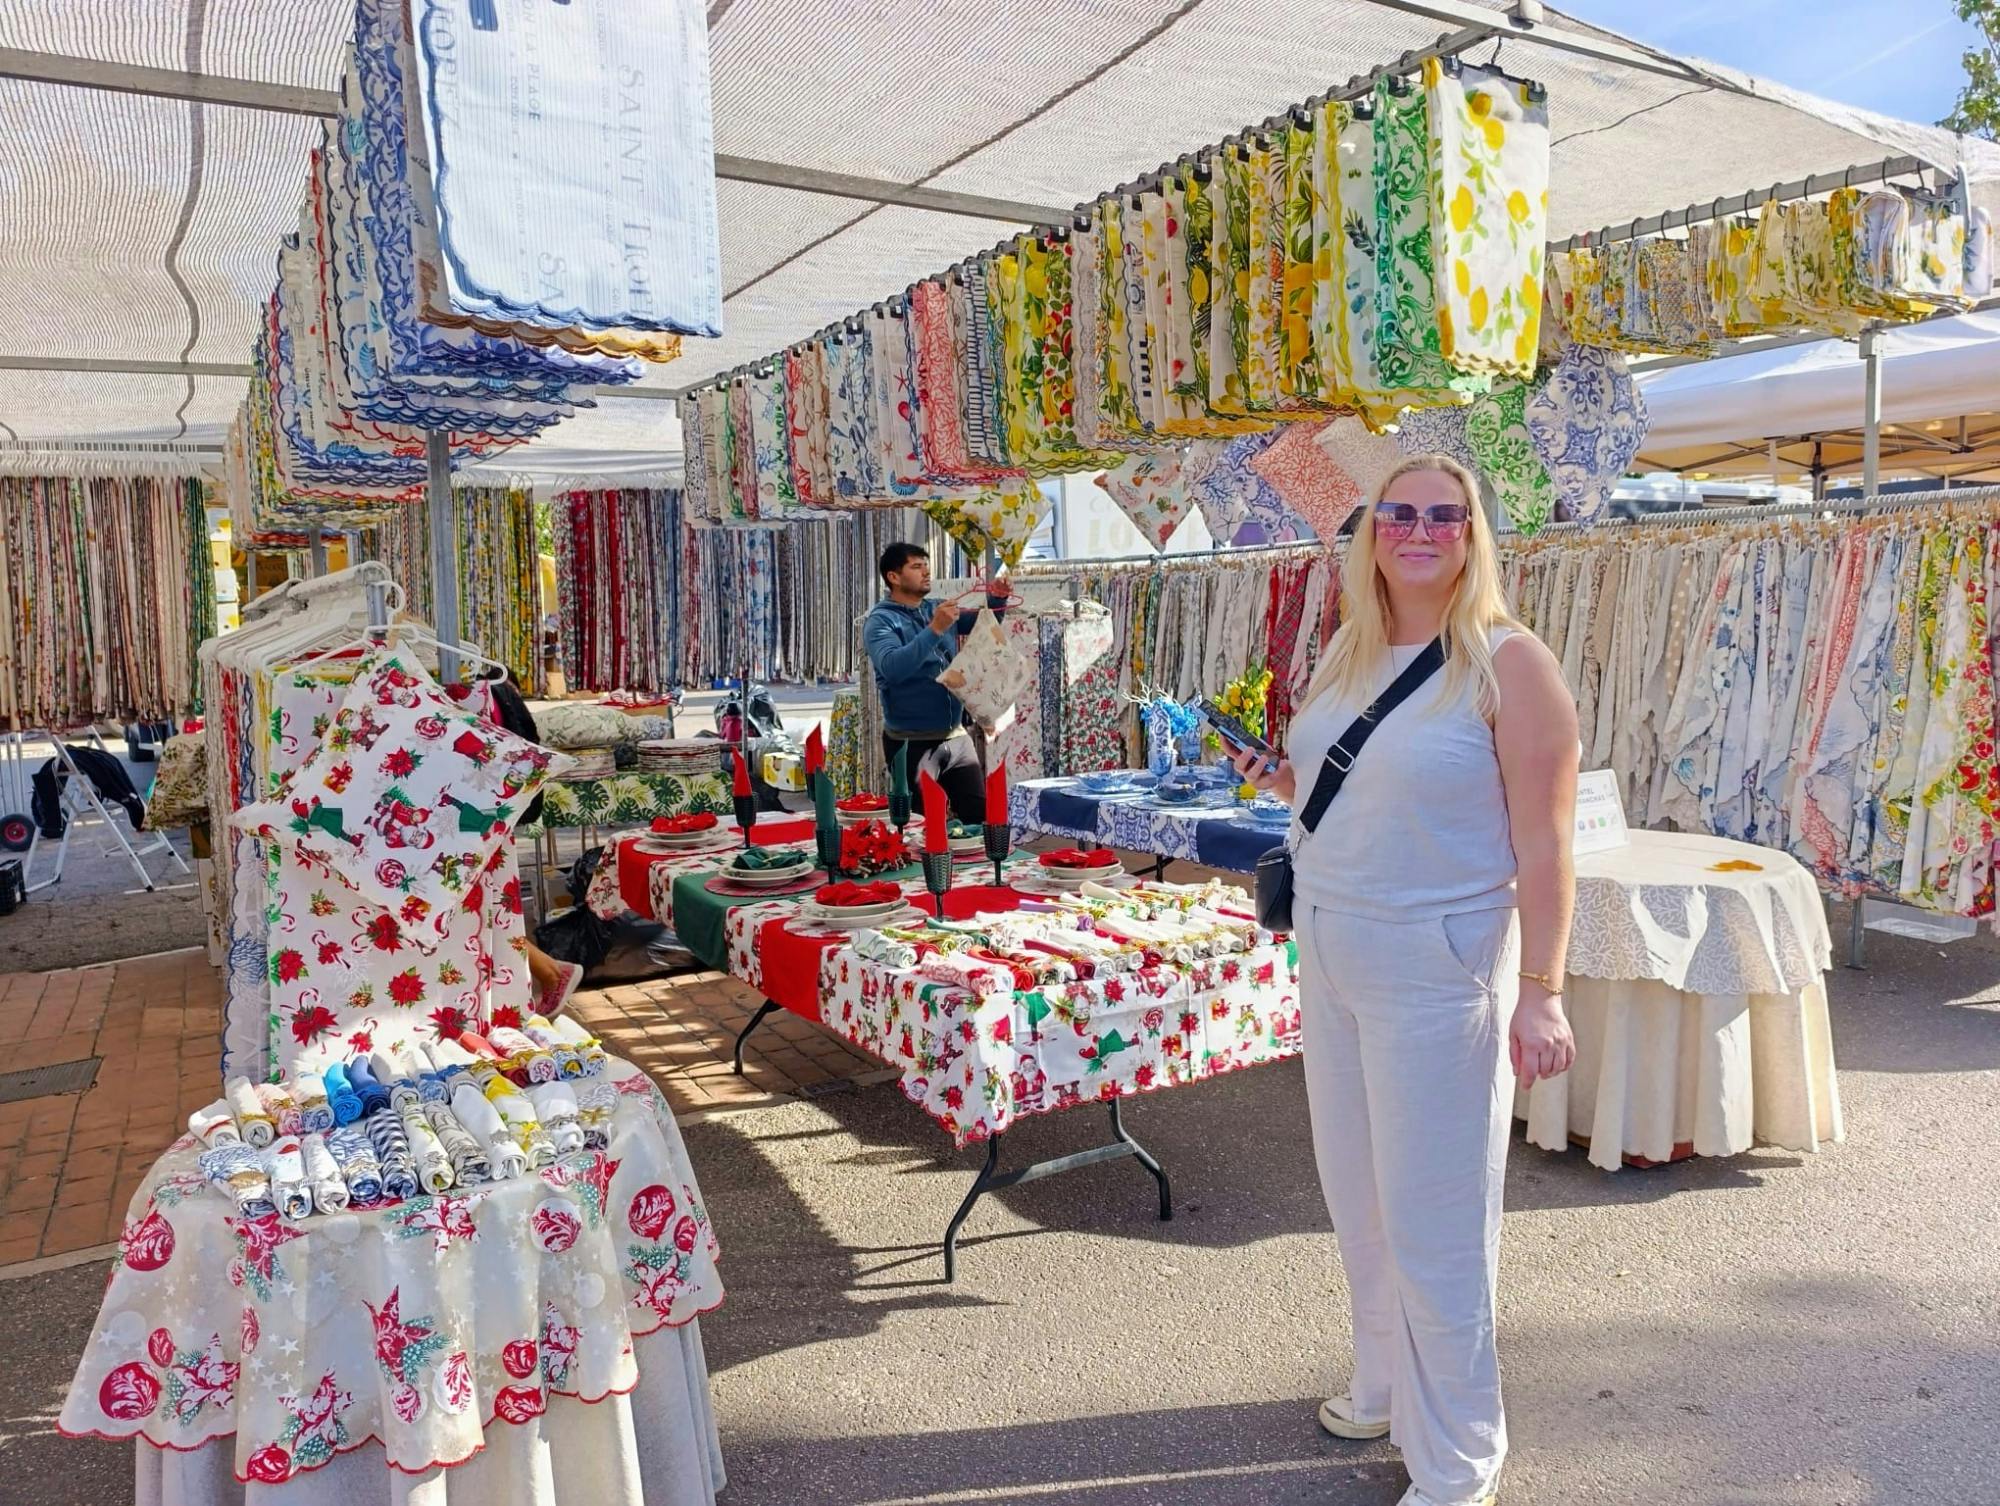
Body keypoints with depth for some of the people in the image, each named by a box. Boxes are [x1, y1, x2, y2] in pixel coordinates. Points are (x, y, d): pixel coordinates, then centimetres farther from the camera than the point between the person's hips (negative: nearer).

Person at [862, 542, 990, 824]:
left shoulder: (937, 609, 9)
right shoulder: (880, 621, -9)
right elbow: (893, 667, -25)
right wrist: (934, 629, -29)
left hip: (956, 736, 6)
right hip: (913, 743, -6)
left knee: (980, 815, 9)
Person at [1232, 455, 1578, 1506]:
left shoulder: (1508, 663, -12)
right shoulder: (1346, 657, 8)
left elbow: (1543, 844, -13)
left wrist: (1540, 993, -17)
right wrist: (1289, 787, 2)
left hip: (1435, 966, -7)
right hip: (1330, 955, 7)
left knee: (1433, 1222, 3)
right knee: (1359, 1198, 18)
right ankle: (1388, 1384, 41)